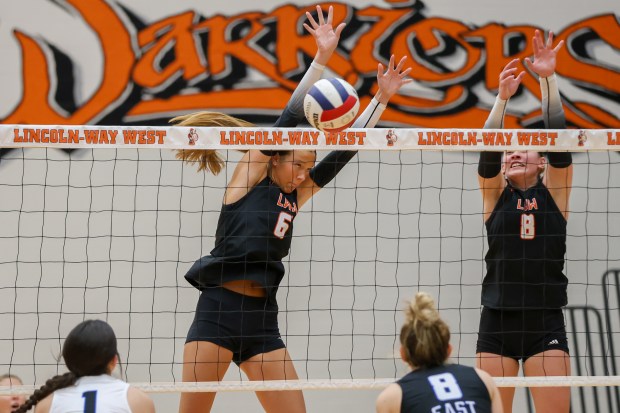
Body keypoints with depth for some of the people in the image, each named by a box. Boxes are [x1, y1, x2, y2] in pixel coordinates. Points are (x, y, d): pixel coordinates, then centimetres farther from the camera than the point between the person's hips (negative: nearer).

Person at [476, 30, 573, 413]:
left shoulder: (553, 192, 6)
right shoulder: (495, 194, 7)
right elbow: (487, 149, -8)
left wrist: (548, 80, -15)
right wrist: (503, 96, -22)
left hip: (545, 322, -1)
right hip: (497, 321, 1)